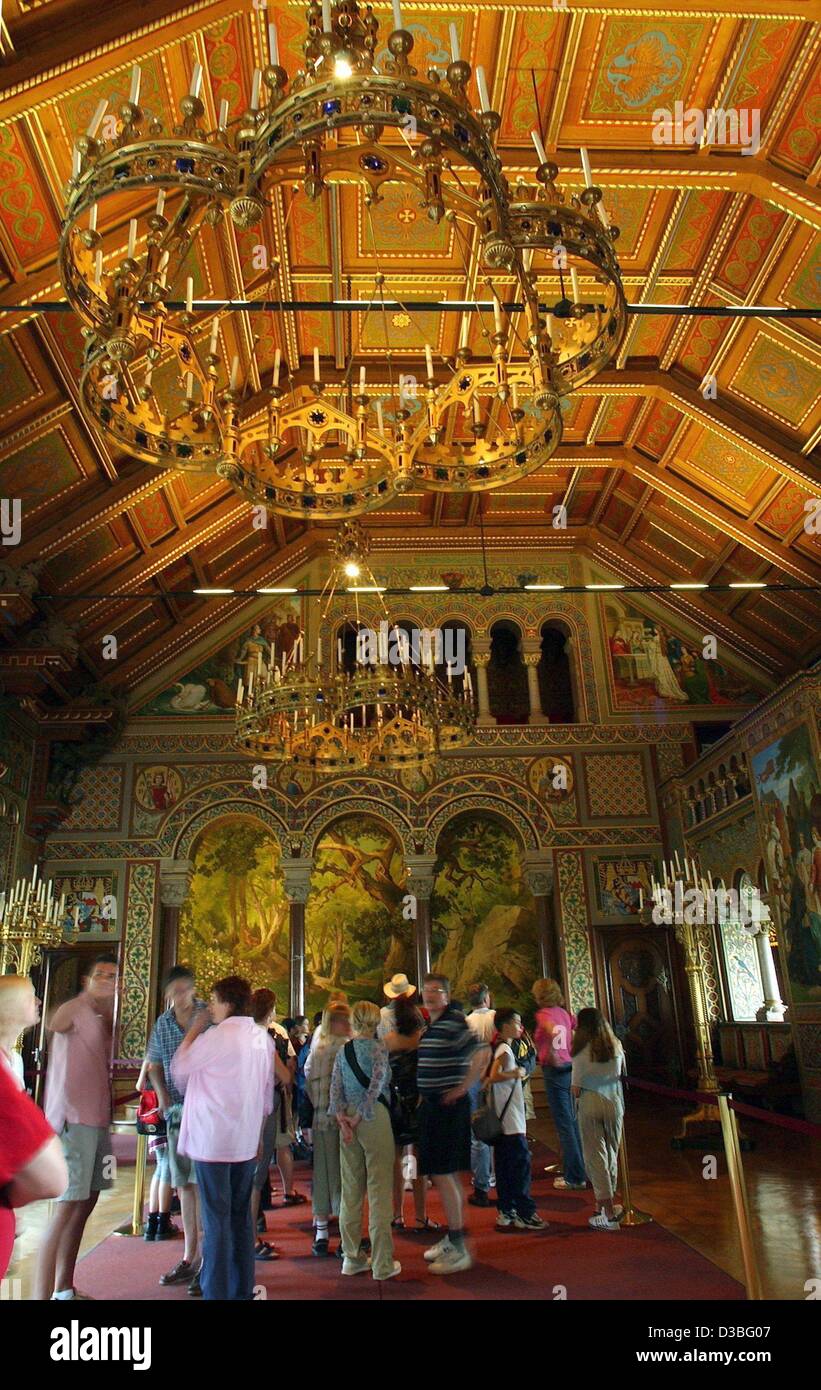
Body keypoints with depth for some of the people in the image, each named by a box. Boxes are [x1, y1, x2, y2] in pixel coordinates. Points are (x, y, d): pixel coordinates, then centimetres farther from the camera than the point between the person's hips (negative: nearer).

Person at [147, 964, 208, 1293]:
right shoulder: (163, 1023, 7)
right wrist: (161, 1093, 4)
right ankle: (189, 1259, 27)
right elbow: (154, 1063, 18)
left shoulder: (211, 1016, -9)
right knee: (185, 1185, 14)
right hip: (177, 1111, 5)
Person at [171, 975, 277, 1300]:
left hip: (213, 1139, -6)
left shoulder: (217, 1036, -14)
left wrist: (193, 1031, 3)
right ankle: (242, 1290, 21)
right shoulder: (262, 1038, 6)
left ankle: (217, 1292, 3)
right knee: (241, 1214, 13)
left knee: (216, 1217, 0)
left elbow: (180, 1069, -4)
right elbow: (267, 1092, 12)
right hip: (246, 1140, 6)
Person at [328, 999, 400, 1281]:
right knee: (379, 1191, 1)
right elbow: (376, 1085, -15)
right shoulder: (378, 1047, -7)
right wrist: (360, 1117, -8)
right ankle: (382, 1263, 5)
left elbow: (335, 1088, 1)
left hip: (348, 1122, 5)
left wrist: (343, 1119, -4)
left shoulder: (342, 1051, 7)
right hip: (375, 1118, -5)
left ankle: (352, 1258, 21)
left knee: (350, 1191, 13)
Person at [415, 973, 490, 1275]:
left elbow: (482, 1054, -25)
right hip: (432, 1105, 9)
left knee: (442, 1174, -8)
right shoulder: (430, 1027, 13)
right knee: (447, 1174, 17)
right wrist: (425, 1095, 16)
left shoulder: (454, 1022, -16)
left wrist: (462, 1089, -21)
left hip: (448, 1106, -9)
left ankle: (459, 1249, 0)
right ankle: (452, 1239, 29)